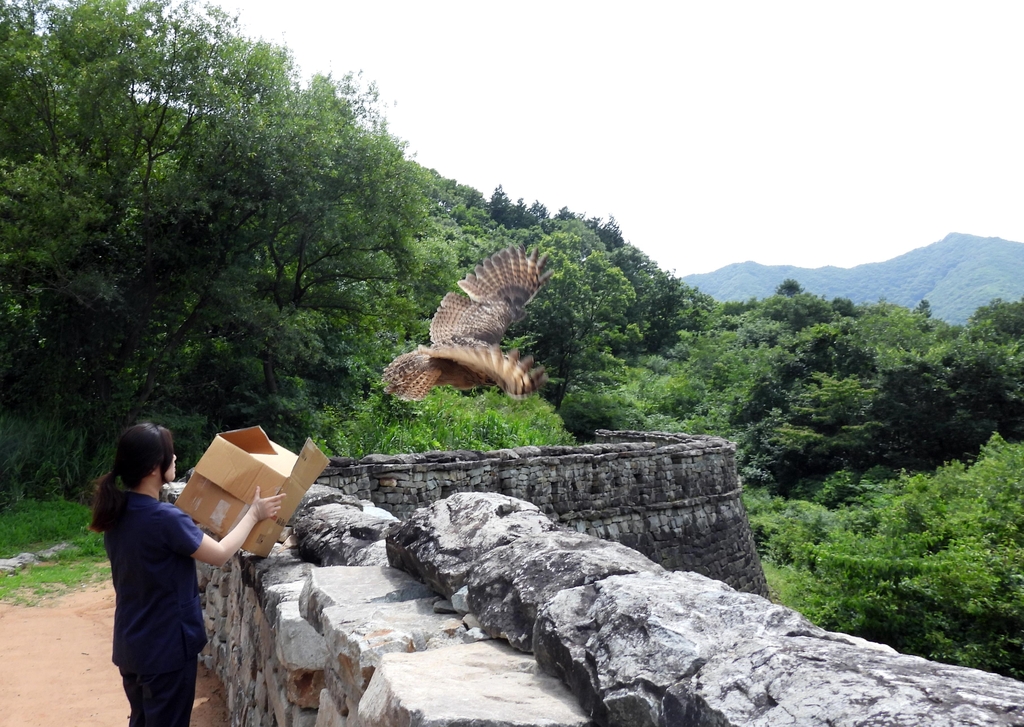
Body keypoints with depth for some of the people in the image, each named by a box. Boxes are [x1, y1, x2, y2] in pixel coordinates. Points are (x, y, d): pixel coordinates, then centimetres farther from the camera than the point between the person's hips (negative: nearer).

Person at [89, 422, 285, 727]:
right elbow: (220, 554, -16)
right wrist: (253, 514, -6)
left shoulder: (117, 511, -3)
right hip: (166, 648, -7)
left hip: (130, 644, 8)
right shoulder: (165, 518, -27)